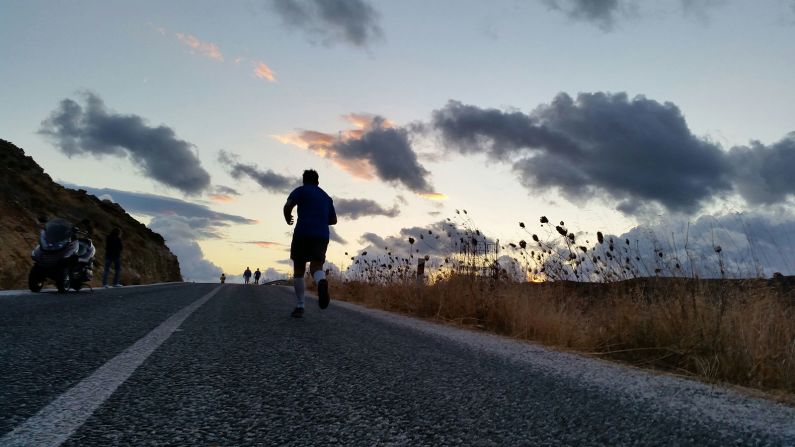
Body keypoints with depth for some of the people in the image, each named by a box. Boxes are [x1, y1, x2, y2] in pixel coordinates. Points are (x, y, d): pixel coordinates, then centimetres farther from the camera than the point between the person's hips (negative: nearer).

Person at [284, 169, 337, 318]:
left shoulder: (301, 190, 9)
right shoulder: (326, 197, 24)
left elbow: (287, 206, -6)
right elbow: (333, 220, 26)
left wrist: (288, 219, 13)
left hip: (303, 233, -3)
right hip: (322, 235, 3)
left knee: (299, 269, 9)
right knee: (316, 267, -5)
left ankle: (299, 306, 5)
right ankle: (322, 283, -42)